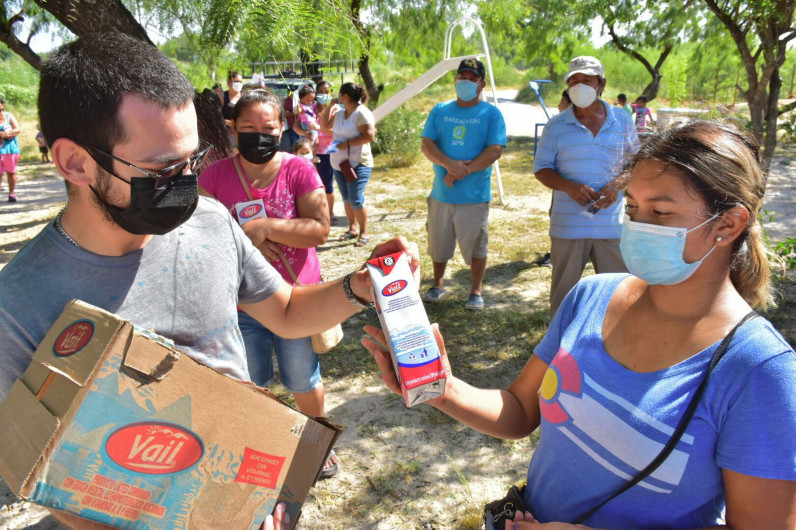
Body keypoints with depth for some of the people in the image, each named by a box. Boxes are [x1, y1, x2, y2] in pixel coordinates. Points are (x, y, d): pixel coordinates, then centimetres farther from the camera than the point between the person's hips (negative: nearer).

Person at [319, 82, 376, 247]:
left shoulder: (362, 113, -13)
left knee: (356, 200, -11)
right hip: (339, 163, 8)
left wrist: (347, 143, -20)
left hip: (358, 164, -8)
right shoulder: (340, 113, 10)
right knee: (346, 198, 14)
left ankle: (363, 233, 4)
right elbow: (324, 125, 18)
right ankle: (353, 228, 27)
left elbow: (369, 136, -21)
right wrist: (330, 106, 7)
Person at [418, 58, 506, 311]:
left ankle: (476, 291, 20)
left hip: (475, 195, -3)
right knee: (438, 244, 14)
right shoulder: (440, 111, 9)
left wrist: (463, 171, -18)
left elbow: (495, 150, -11)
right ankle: (437, 285, 33)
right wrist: (450, 164, -19)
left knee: (476, 247, 4)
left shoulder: (491, 114, 0)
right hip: (441, 193, 3)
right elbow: (426, 143, -1)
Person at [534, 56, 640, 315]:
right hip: (568, 225, -1)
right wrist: (569, 186, -16)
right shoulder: (556, 126, 1)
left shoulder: (622, 121, 6)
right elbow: (541, 168, 3)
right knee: (563, 290, 9)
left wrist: (617, 185, -10)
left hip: (612, 224, 1)